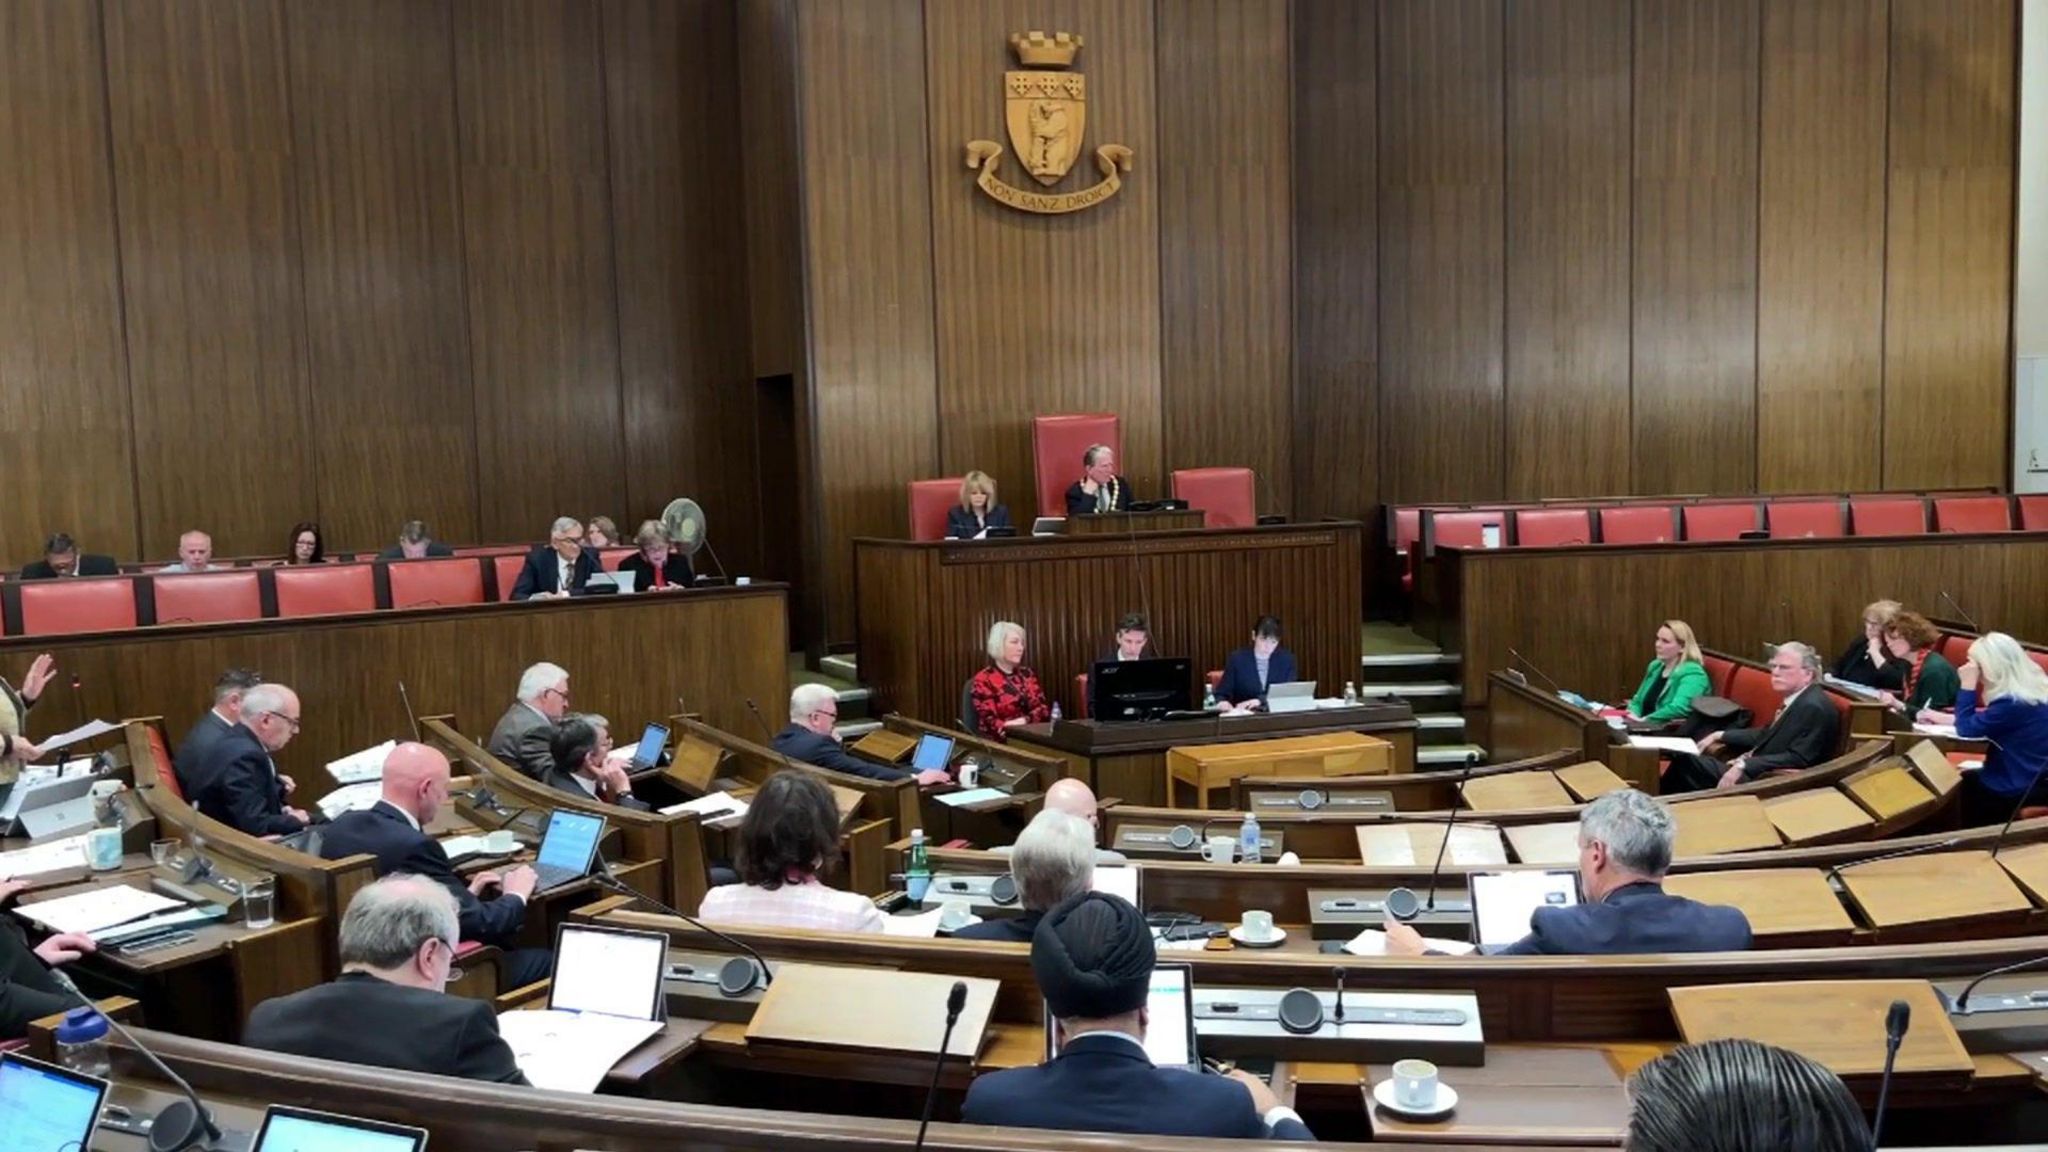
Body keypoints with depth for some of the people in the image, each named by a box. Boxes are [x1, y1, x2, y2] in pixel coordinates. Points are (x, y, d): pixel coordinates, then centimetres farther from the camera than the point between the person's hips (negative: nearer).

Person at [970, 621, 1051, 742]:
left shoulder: (1028, 675, 17)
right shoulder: (983, 680, -1)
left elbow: (1044, 709, 6)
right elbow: (990, 723, -9)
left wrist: (1024, 721, -14)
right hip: (1002, 742, -5)